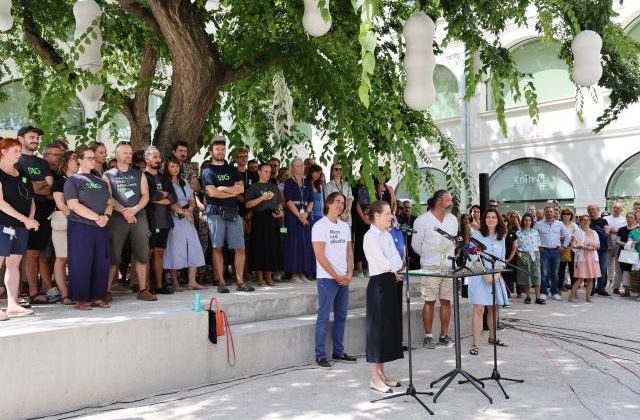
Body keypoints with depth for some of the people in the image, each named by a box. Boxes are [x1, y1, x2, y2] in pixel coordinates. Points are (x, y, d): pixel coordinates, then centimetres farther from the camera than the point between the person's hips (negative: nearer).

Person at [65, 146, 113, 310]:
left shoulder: (101, 181, 17)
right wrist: (97, 217, -16)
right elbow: (74, 205, -13)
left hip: (101, 227, 6)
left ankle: (97, 297, 14)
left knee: (101, 263, 5)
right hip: (80, 227, -6)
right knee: (81, 264, -3)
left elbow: (109, 203, 15)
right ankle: (81, 299, 4)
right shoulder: (73, 180, -1)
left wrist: (106, 216, -7)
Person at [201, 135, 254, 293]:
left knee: (240, 248, -1)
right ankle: (221, 283, 3)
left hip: (233, 212, 4)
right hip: (216, 212, -4)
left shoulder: (232, 169, 19)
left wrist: (222, 188, -6)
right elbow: (212, 192, -9)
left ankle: (240, 281, 6)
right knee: (217, 248, -2)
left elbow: (241, 188, 5)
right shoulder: (208, 170, 5)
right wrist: (232, 191, -1)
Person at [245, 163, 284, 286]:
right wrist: (262, 198, -14)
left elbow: (279, 203, 21)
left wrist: (280, 212, 2)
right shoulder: (254, 187, 3)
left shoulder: (274, 187, 17)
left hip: (273, 219, 4)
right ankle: (260, 278, 3)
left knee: (273, 247, 3)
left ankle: (269, 277, 11)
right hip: (260, 219, -4)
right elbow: (248, 204, -7)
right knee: (260, 247, -5)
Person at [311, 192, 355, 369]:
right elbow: (320, 255, -13)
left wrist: (349, 273, 0)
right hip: (327, 278, -7)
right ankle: (320, 356, 3)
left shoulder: (344, 226, 14)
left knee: (341, 316, 11)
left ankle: (338, 352, 22)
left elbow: (349, 251, 15)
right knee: (324, 318, -4)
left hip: (343, 279, 7)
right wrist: (336, 276, -13)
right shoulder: (320, 226, -8)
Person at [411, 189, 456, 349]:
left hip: (449, 266, 5)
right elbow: (416, 244, 0)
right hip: (430, 268, -5)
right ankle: (428, 336, 8)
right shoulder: (422, 220, -6)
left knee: (446, 301, 7)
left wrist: (449, 256, 15)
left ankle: (444, 336, 16)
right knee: (430, 301, -1)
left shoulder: (453, 219, 11)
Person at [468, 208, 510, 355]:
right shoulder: (477, 235, -2)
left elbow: (502, 259, 12)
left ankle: (492, 337, 32)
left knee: (494, 308, 12)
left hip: (496, 277, 5)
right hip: (479, 276, -5)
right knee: (479, 308, -11)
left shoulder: (501, 237, 11)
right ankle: (475, 344, -11)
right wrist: (485, 274, -16)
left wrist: (496, 274, -4)